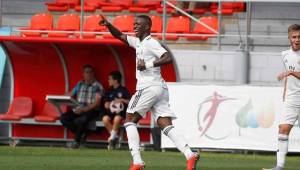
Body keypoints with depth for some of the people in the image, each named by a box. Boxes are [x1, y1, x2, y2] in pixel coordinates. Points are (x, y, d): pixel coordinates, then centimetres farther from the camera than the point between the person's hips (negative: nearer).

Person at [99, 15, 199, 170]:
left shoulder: (151, 43, -8)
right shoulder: (138, 42, 20)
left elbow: (168, 58, -20)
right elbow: (120, 36, 29)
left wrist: (148, 64, -19)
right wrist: (108, 25, 14)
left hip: (149, 87, -9)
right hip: (161, 89, 9)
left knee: (130, 121, 0)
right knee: (166, 126, -2)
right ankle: (189, 155, -18)